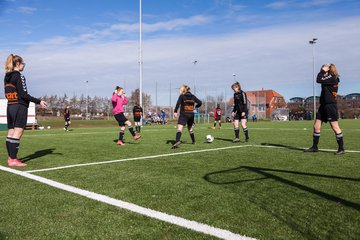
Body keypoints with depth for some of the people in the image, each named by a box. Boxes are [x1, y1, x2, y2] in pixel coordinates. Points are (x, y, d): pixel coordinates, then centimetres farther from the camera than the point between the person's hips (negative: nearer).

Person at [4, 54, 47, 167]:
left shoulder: (7, 77, 14)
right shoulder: (19, 76, -11)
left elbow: (8, 94, 17)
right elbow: (23, 94, -17)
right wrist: (38, 101, -15)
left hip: (10, 107, 8)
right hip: (20, 107, -8)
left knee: (11, 133, 10)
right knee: (17, 134, -6)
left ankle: (10, 158, 15)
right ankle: (13, 160, -5)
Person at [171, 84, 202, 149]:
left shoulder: (182, 96, -4)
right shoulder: (193, 96, 9)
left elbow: (178, 104, -17)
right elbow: (199, 103, 8)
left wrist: (175, 112, -20)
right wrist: (195, 107, 24)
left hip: (183, 115, -5)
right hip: (191, 115, 5)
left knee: (179, 128, -18)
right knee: (190, 128, 25)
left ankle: (177, 141, -40)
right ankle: (193, 141, 34)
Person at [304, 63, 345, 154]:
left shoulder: (332, 78, -10)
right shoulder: (327, 79, 17)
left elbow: (319, 80, -17)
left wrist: (323, 71, -3)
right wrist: (323, 71, 12)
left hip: (330, 105, -9)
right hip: (323, 105, 9)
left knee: (335, 127, -4)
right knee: (316, 126, 6)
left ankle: (341, 149, 3)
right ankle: (315, 147, 14)